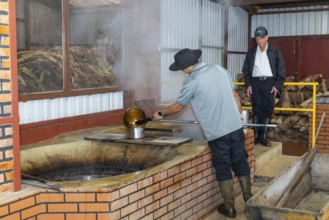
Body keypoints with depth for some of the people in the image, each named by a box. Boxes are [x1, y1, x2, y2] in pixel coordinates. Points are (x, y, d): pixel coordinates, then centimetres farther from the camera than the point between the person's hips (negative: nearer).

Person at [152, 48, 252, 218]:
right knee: (240, 162, 16)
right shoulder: (219, 69, 6)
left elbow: (178, 106, 2)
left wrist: (161, 113, 19)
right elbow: (234, 95, 15)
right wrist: (239, 113, 30)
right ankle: (248, 198, 26)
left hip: (216, 132, -5)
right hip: (235, 126, 5)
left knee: (223, 168, 6)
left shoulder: (191, 81, -10)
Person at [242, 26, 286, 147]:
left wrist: (277, 85, -5)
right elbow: (246, 69, 10)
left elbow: (281, 70, 2)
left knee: (268, 109, -1)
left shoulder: (274, 51, 1)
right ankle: (256, 135, 8)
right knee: (256, 109, 2)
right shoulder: (251, 51, 6)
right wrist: (248, 84, 2)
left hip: (269, 82, -1)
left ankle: (263, 136, 6)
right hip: (255, 82, 1)